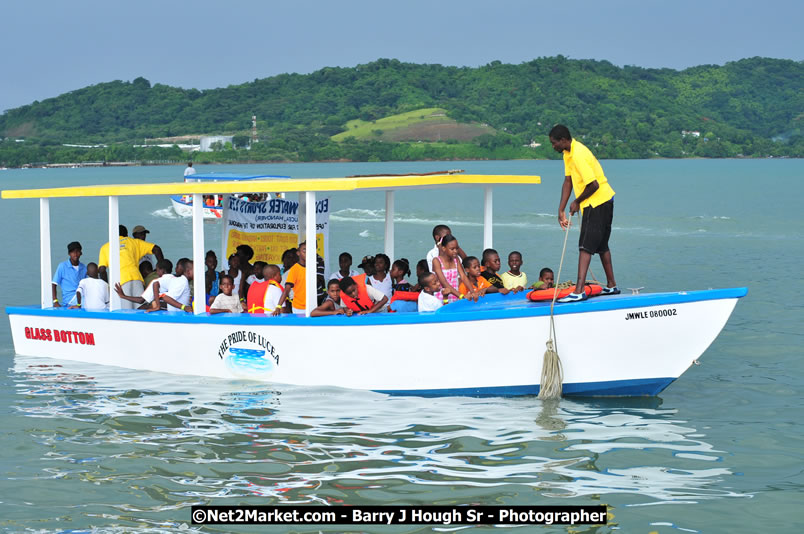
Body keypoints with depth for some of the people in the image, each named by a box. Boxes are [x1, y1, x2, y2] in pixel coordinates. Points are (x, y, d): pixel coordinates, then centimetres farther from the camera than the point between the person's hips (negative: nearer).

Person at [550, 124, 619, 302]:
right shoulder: (568, 153, 7)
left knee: (585, 247, -15)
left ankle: (579, 291, -21)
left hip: (597, 203, -11)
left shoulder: (578, 155, -25)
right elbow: (568, 181, 10)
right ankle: (611, 285, 32)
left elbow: (593, 185, -27)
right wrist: (561, 210, 5)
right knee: (601, 245, 21)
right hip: (604, 201, 11)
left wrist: (577, 202, -12)